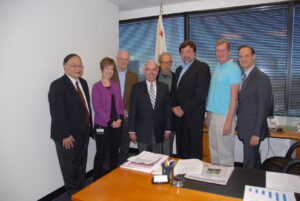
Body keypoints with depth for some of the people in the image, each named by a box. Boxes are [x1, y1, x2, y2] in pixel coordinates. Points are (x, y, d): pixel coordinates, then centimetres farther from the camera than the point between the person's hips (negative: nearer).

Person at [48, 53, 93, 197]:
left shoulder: (83, 83, 7)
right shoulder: (57, 85, -16)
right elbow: (57, 113, -20)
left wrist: (89, 127, 9)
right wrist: (65, 135, -20)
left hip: (84, 133, 7)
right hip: (67, 136, -7)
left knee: (81, 165, 21)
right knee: (69, 168, 12)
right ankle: (73, 194, 32)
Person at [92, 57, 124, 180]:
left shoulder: (116, 85, 8)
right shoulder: (97, 86, -6)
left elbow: (120, 102, 9)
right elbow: (96, 107, -10)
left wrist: (120, 118, -5)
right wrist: (110, 121, -14)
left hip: (117, 124, 5)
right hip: (102, 125, -4)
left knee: (115, 151, 14)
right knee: (101, 153, 3)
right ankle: (97, 179, 21)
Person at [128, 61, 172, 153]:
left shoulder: (164, 87, 6)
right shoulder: (137, 87, 0)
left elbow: (167, 109, 6)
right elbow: (132, 110, -2)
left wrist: (168, 128, 4)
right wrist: (131, 130, -5)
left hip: (158, 131, 2)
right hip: (142, 132, -2)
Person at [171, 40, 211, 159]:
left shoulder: (202, 67, -4)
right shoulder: (179, 69, 19)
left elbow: (201, 93, -13)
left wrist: (184, 109, -11)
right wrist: (174, 107, 3)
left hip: (193, 115, -6)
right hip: (179, 115, 6)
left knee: (194, 150, 0)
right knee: (181, 149, 10)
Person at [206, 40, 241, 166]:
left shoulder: (233, 69, -9)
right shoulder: (217, 68, 14)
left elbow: (234, 96, -13)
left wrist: (229, 121, -17)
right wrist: (208, 113, 13)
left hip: (224, 116, -7)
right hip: (213, 114, 7)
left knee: (225, 153, 2)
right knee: (213, 150, 16)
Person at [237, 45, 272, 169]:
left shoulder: (262, 78, -13)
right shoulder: (243, 77, 11)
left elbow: (263, 108, -16)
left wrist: (256, 133, -18)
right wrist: (239, 125, 8)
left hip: (253, 130, -7)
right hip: (244, 129, 7)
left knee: (250, 165, 0)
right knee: (254, 160, 21)